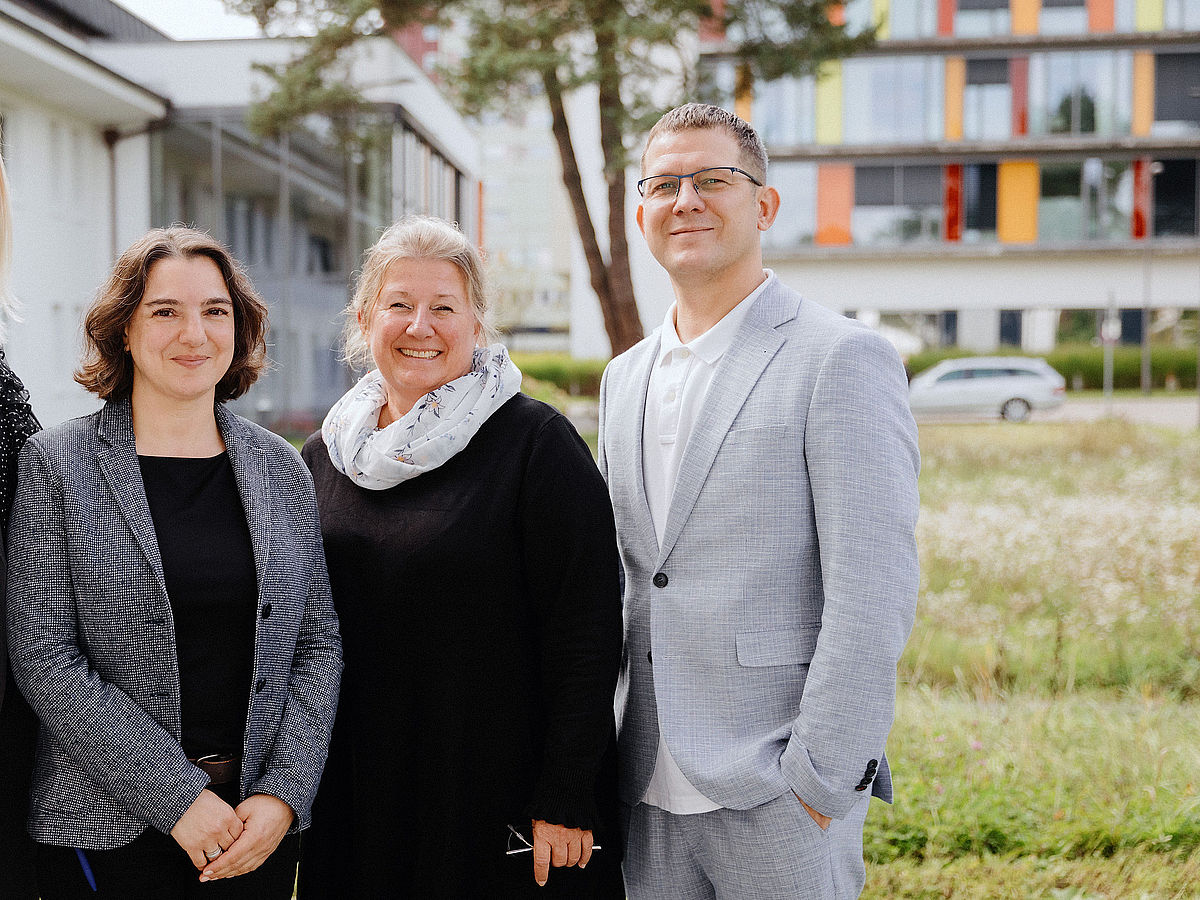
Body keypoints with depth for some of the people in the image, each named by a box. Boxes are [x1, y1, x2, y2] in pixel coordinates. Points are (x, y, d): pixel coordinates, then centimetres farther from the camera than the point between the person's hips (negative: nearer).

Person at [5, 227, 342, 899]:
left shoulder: (281, 468, 3)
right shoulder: (58, 465, -5)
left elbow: (320, 642, 4)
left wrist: (284, 794, -8)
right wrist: (178, 796, -15)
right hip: (109, 829, -2)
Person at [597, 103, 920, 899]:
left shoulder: (843, 359, -9)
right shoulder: (626, 376, 13)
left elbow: (872, 593, -14)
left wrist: (821, 779, -15)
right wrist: (607, 748, 13)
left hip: (777, 797, -6)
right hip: (650, 788, 6)